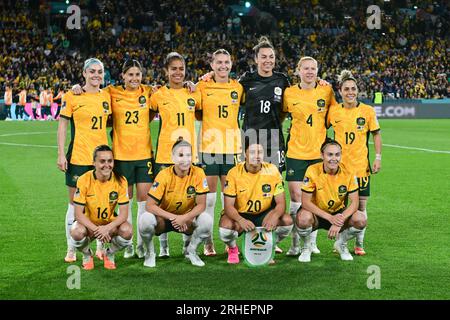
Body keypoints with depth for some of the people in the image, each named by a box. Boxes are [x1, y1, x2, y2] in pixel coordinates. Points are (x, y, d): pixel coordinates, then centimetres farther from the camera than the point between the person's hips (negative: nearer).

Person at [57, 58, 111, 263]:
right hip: (78, 157, -4)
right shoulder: (72, 97, -3)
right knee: (75, 203, 3)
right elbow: (62, 126, -3)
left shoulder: (106, 96, 8)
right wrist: (61, 154, -8)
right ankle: (71, 249, 13)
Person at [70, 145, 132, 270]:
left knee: (127, 231, -30)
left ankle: (109, 254, 4)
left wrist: (107, 228, -32)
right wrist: (96, 229, -32)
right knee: (77, 232, -35)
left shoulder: (120, 181, -14)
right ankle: (87, 255, 3)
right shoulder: (84, 180, -17)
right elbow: (79, 214, -17)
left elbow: (123, 213, -14)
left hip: (110, 225, 1)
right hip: (88, 223, -1)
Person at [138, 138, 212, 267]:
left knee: (206, 220, -29)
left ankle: (190, 250, 2)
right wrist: (173, 217, -31)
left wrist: (184, 218, -30)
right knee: (145, 219, -33)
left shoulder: (198, 173, -16)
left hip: (187, 219, 1)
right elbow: (150, 205, -22)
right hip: (164, 218, -1)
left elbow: (201, 205, -14)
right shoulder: (164, 175, -19)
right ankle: (150, 252, -1)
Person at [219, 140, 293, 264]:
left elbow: (281, 203, -11)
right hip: (240, 215, -2)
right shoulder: (234, 173, -15)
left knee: (287, 220, -24)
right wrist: (240, 220, -40)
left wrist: (275, 216, -35)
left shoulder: (272, 170, -11)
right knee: (226, 225, -34)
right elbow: (229, 205, -18)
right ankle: (233, 248, 4)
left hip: (263, 215, 2)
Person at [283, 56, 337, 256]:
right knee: (296, 198, -4)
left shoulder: (326, 91, 1)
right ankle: (295, 243, 6)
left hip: (319, 152, 1)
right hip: (296, 152, -1)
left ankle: (312, 241, 18)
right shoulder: (289, 93, 0)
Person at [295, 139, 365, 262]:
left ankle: (341, 244, 9)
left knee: (360, 220, -24)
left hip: (338, 212, 2)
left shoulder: (348, 173, -13)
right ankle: (307, 247, -1)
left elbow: (354, 202, -13)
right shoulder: (312, 171, -20)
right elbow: (305, 202, -21)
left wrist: (339, 221, -30)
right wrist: (330, 218, -30)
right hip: (316, 214, -2)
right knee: (303, 219, -36)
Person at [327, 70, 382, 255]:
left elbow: (376, 134, 5)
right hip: (339, 166, 1)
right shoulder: (333, 111, -1)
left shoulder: (368, 111, -3)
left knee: (361, 205, 4)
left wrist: (378, 158, -1)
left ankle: (359, 244, 16)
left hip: (361, 165, 0)